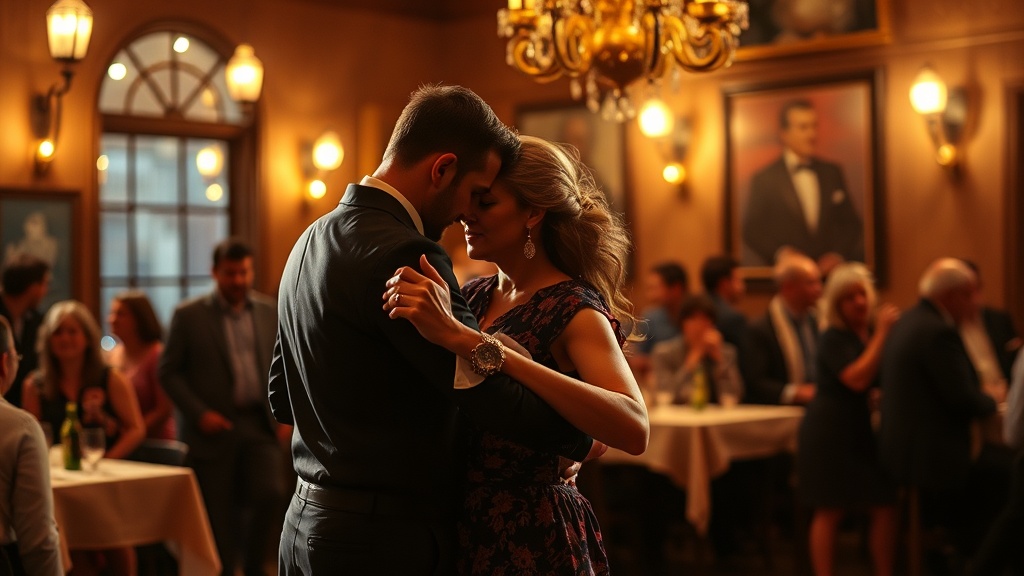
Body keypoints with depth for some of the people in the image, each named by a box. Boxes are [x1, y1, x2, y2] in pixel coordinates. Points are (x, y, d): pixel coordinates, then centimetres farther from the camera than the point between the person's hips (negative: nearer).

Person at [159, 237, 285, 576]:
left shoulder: (269, 312, 8)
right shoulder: (189, 315, -2)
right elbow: (168, 372, -2)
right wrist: (199, 413, -11)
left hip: (259, 425, 2)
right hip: (215, 429, -2)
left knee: (270, 494, -14)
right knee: (219, 517, 2)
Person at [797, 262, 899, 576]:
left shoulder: (872, 332, 9)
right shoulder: (834, 338, -11)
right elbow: (857, 379, -25)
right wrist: (881, 333, -20)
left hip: (859, 428, 7)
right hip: (829, 430, -7)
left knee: (886, 505, 1)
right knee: (830, 511, -2)